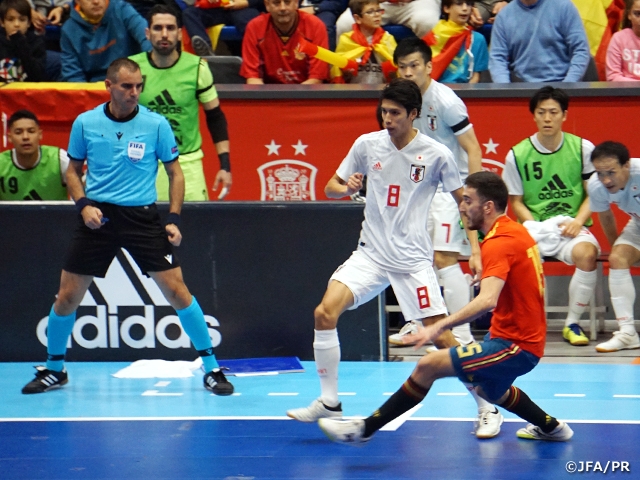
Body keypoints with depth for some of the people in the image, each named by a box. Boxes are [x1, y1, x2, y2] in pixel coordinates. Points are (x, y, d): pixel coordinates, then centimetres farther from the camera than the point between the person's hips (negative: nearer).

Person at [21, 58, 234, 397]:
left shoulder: (156, 124, -4)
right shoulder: (85, 123, -1)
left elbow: (175, 172, 5)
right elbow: (73, 170, 11)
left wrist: (174, 218, -5)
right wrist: (83, 204, -7)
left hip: (142, 216, -1)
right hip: (97, 216, 1)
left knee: (177, 291, -8)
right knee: (67, 296, 2)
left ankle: (211, 369, 3)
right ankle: (54, 369, 24)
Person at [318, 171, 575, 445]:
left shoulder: (499, 243, -22)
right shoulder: (517, 231, 8)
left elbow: (487, 301, -37)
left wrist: (441, 326, -43)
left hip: (515, 346, -10)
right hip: (529, 338, 10)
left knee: (429, 365, -18)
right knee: (490, 390, 38)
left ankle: (364, 429, -14)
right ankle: (550, 427, 53)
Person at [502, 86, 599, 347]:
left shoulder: (583, 149, 3)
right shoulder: (517, 155, 3)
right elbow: (516, 202, 7)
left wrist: (578, 220, -13)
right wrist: (534, 227, -10)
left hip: (571, 228, 0)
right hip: (534, 228, 0)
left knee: (586, 253, -35)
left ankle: (572, 323, -15)